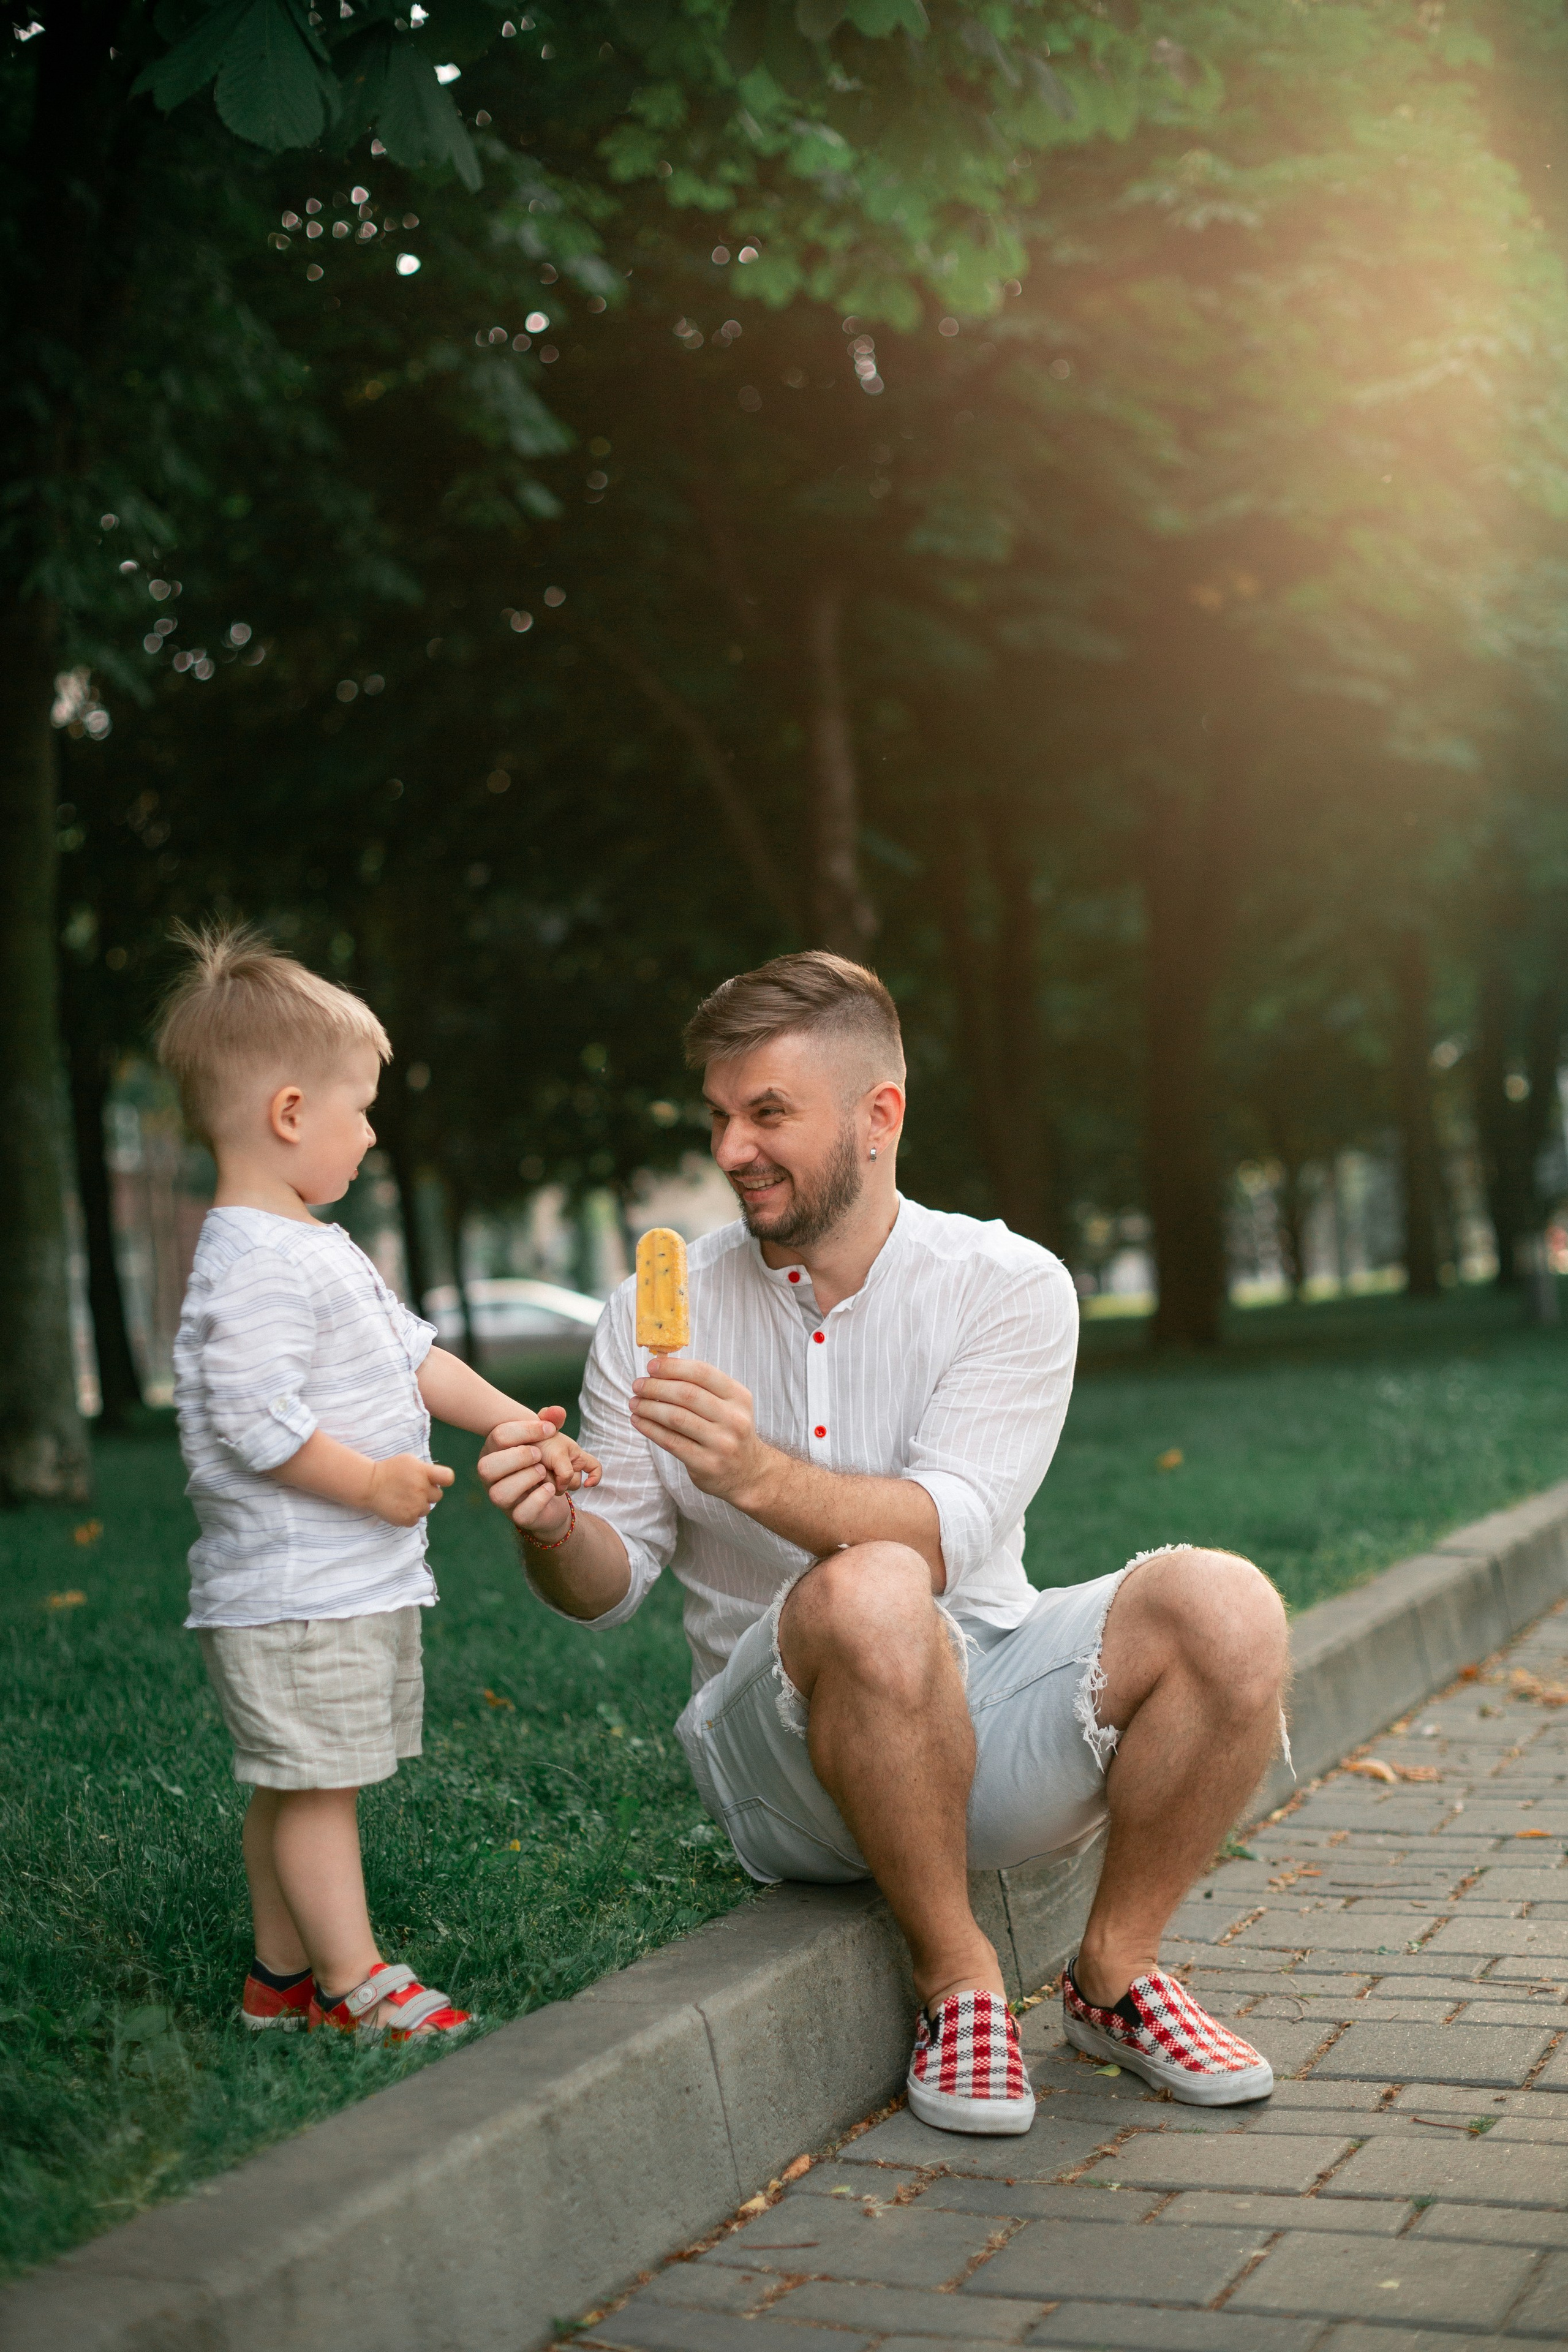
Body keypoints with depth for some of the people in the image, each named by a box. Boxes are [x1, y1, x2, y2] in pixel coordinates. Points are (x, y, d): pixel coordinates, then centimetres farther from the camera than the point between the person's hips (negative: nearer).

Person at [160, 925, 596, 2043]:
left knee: (298, 1787, 16)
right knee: (315, 1784, -2)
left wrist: (517, 1424, 15)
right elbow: (253, 1420, -26)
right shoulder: (255, 1264, -19)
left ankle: (284, 1974, 25)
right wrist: (372, 1483, -19)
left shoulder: (320, 1249, 15)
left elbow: (413, 1354, 21)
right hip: (293, 1589, -10)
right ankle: (358, 1986, 6)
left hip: (357, 1580, 10)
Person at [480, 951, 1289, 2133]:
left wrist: (763, 1477, -36)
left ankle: (1114, 1972, -2)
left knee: (1222, 1606, -26)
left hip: (995, 1723, 1)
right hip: (786, 1749, -1)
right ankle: (956, 1976, -12)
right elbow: (615, 1583, 4)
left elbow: (951, 1533, -18)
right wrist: (556, 1534, -20)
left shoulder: (1009, 1285, -4)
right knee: (869, 1594, -36)